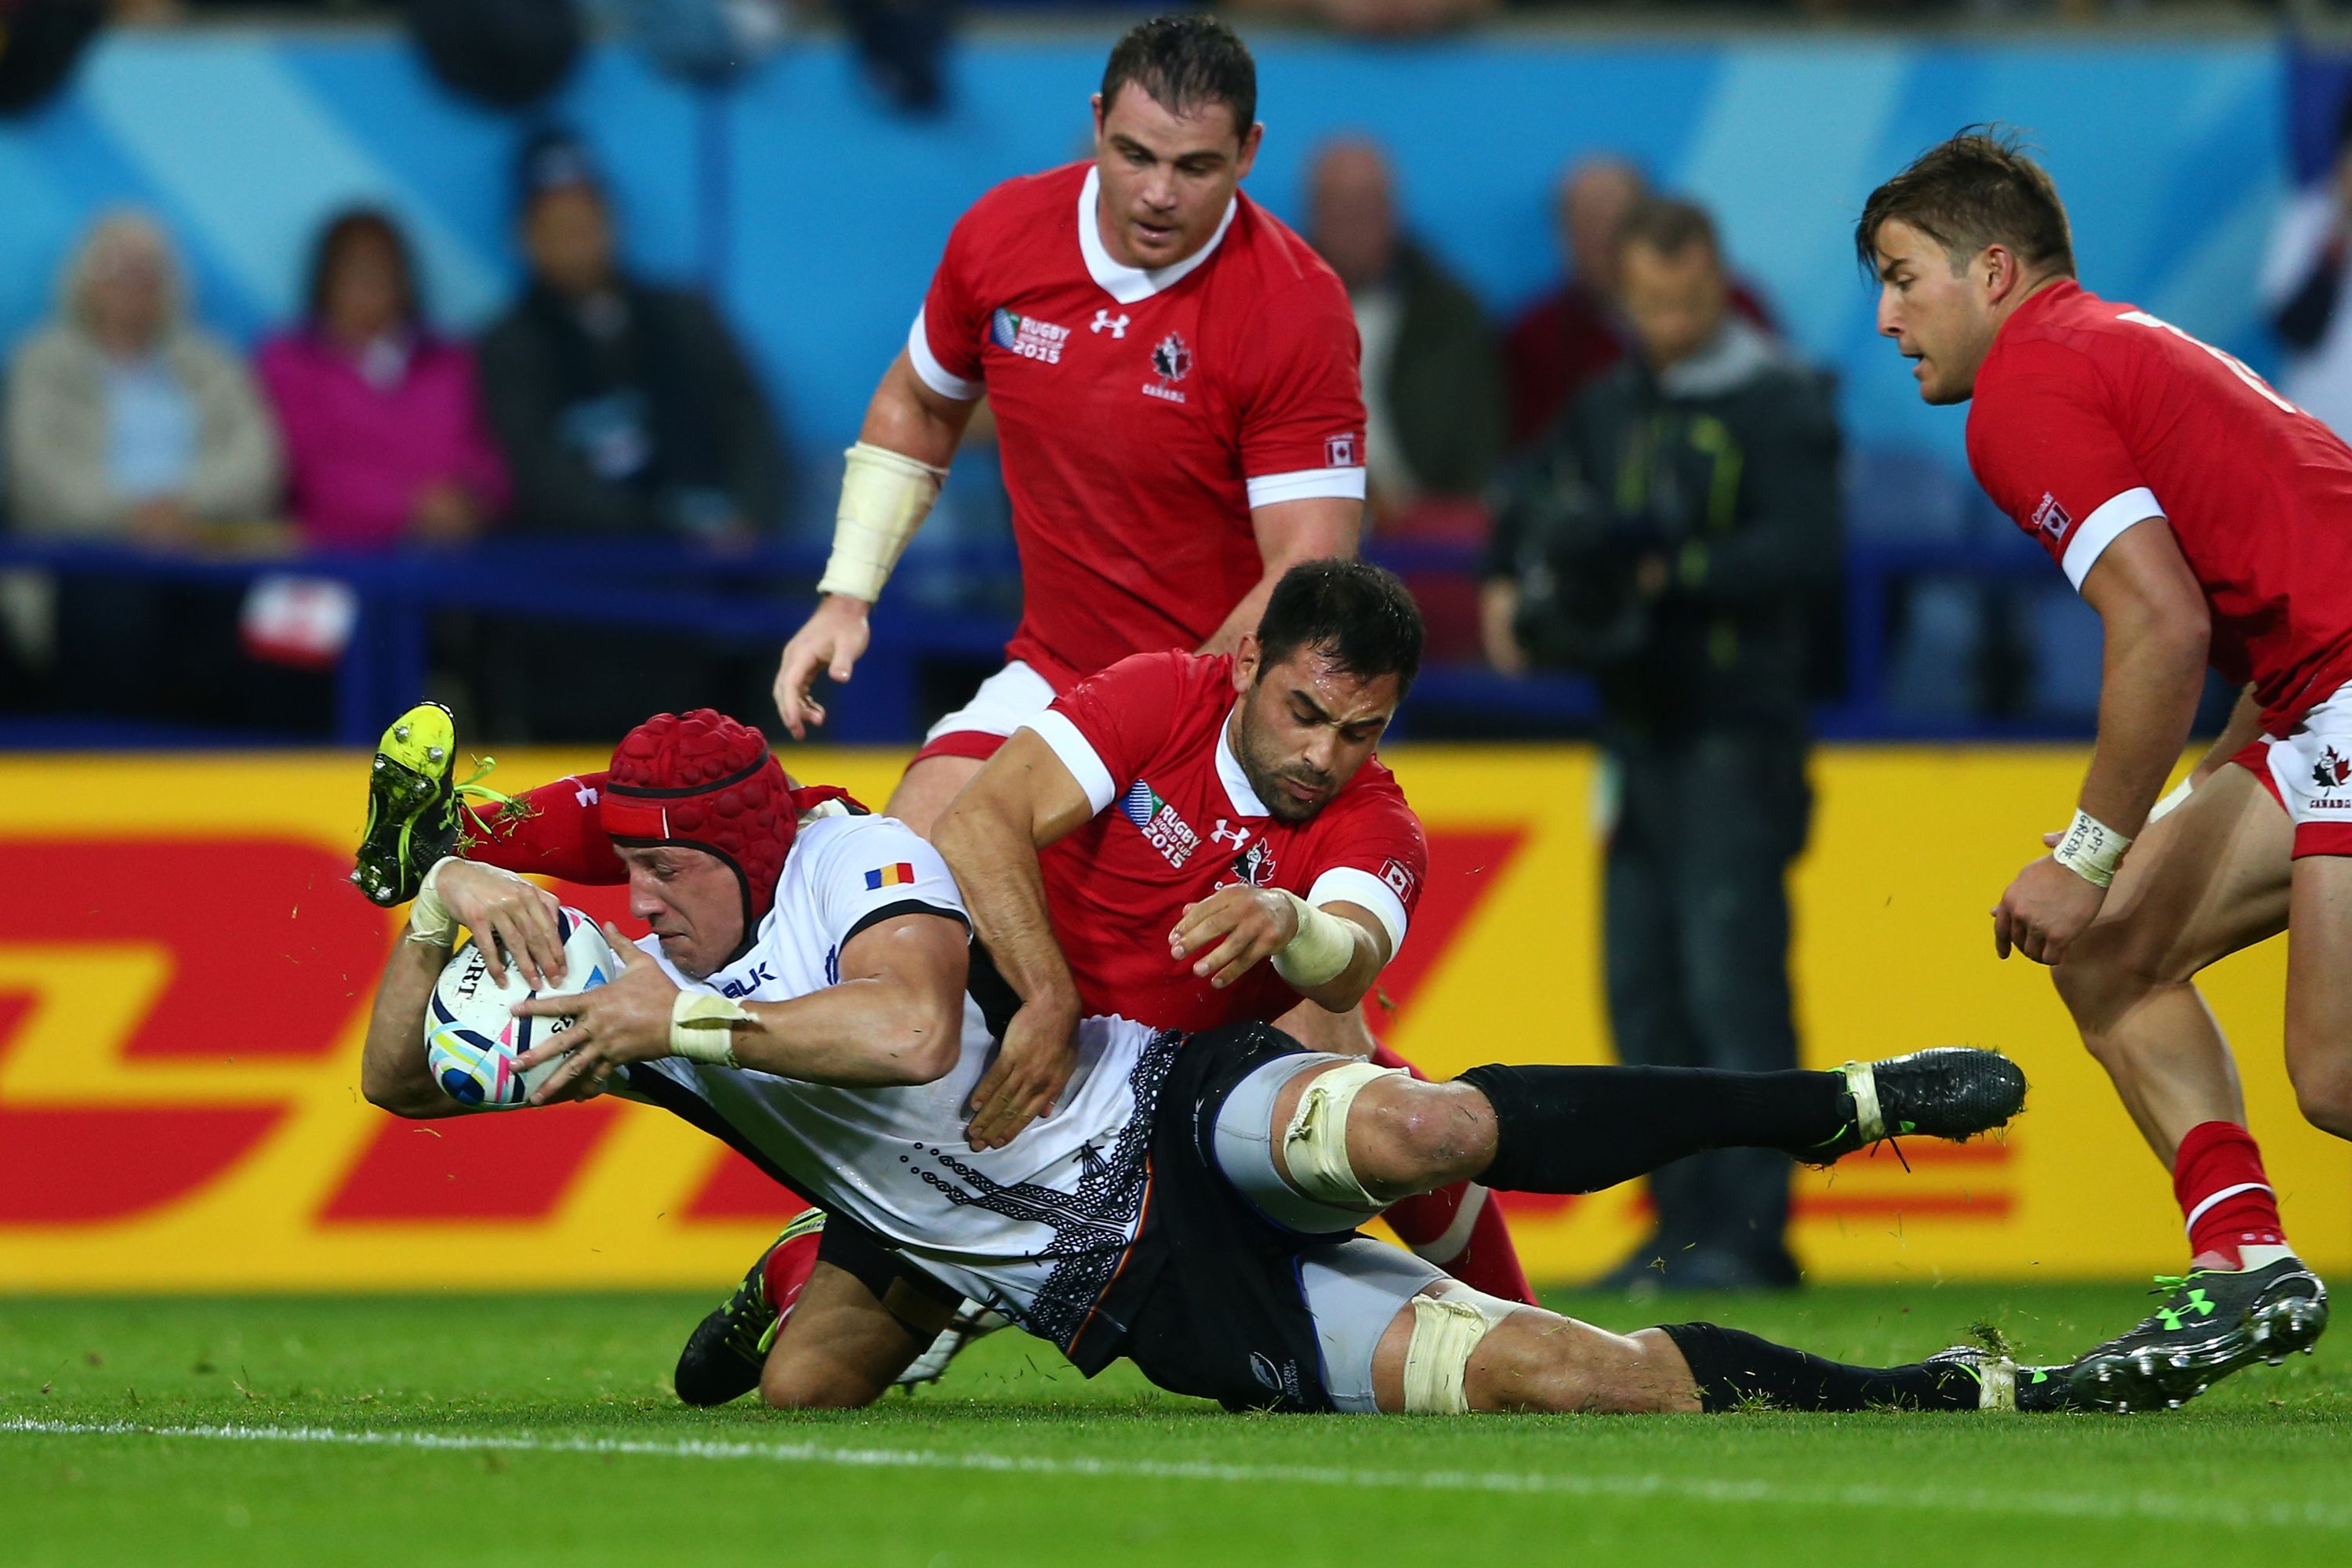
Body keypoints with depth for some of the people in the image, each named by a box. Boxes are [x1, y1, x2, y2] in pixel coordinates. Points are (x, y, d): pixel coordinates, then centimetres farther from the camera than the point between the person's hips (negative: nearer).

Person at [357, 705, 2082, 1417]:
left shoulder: (857, 867, -8)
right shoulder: (650, 1000, 11)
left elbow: (909, 1028, -27)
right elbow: (401, 1084, 11)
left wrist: (684, 1019, -21)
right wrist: (443, 917, -7)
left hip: (1170, 1118, -4)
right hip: (1144, 1302, 4)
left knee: (1405, 1130, -39)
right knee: (1536, 1370, -18)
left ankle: (1843, 1106, -22)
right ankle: (1957, 1401, -12)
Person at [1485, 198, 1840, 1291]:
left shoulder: (1779, 407, -4)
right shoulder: (1610, 410, 18)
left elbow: (1801, 548, -15)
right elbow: (1535, 507, 18)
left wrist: (1674, 573, -24)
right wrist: (1509, 589, -2)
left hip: (1738, 737, -7)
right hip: (1638, 733, 7)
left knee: (1730, 983, -12)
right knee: (1642, 988, 7)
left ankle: (1748, 1231, -13)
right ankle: (1685, 1221, 12)